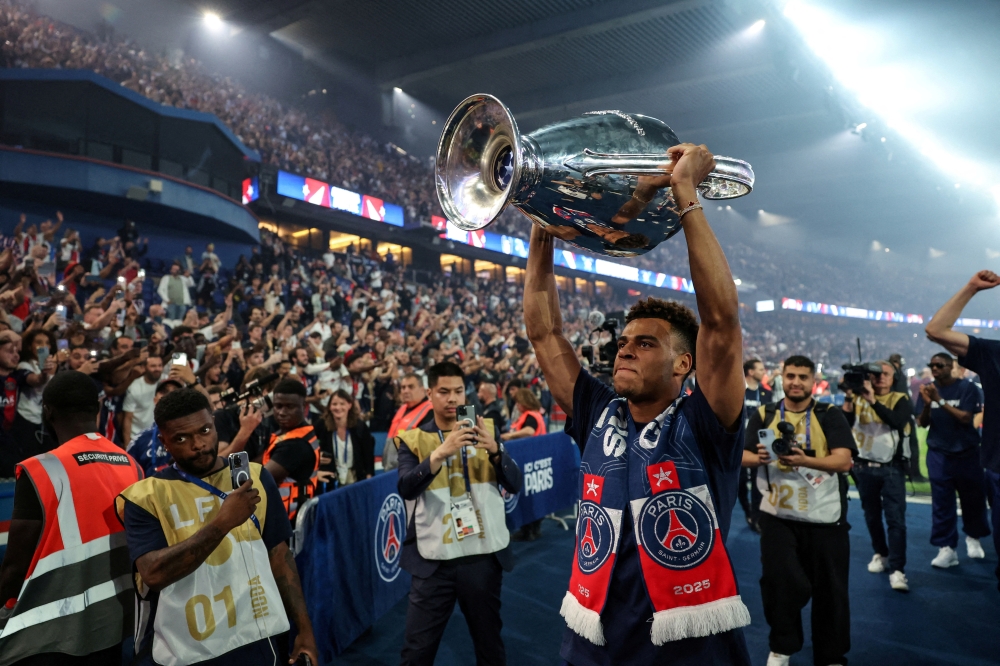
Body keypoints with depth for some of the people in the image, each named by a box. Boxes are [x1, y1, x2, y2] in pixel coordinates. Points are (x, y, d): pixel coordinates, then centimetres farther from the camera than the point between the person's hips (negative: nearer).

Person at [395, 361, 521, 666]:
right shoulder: (413, 439, 0)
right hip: (433, 560, -1)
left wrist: (494, 450, -19)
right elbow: (406, 489, -16)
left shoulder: (487, 430, 5)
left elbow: (514, 484, -1)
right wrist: (440, 453, -30)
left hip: (483, 556, 2)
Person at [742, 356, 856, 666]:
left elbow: (844, 461, -15)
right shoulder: (764, 415, 2)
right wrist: (759, 457, -23)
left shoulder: (830, 415, -4)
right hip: (778, 516, 1)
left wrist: (804, 460, -32)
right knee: (780, 585, 1)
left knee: (829, 591, 11)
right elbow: (742, 457, 0)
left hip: (824, 517, 0)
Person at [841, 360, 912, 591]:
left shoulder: (901, 400, -2)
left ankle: (897, 570, -6)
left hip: (892, 468, -3)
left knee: (896, 519, -7)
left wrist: (873, 400, -29)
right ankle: (880, 554, 34)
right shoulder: (858, 398, 4)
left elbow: (898, 421, -23)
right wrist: (849, 398, -19)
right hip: (864, 466, 3)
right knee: (872, 515, 15)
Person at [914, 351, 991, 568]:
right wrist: (927, 404, -20)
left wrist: (940, 401, -26)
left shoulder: (967, 388, -6)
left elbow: (966, 418, -17)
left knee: (973, 498, 10)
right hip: (939, 454, 2)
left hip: (967, 453, -1)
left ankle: (973, 538, 33)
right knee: (942, 503, -3)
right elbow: (922, 423, -1)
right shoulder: (928, 389, 3)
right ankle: (947, 548, 0)